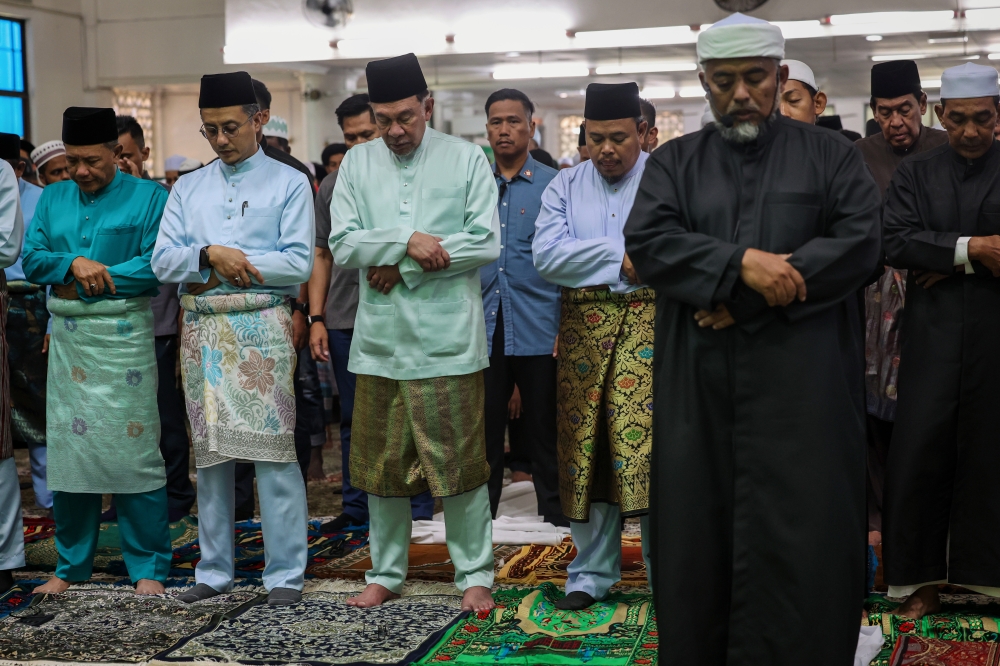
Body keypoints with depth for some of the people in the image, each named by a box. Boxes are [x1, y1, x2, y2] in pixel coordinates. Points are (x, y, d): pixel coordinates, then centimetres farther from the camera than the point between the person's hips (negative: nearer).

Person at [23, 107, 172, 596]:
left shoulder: (148, 197, 0)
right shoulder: (53, 198, 15)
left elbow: (156, 266, -11)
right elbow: (31, 258, 7)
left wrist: (85, 285, -10)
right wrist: (73, 263, -13)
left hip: (124, 334, -4)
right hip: (67, 336, 5)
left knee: (134, 449, -4)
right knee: (67, 448, 7)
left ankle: (148, 568, 5)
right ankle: (71, 566, 19)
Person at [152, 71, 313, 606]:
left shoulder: (289, 184, 5)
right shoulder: (187, 189, 16)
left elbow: (299, 263, -7)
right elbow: (163, 261, 5)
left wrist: (232, 263, -9)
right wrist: (211, 255, -12)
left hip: (262, 326, -4)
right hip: (201, 330, 4)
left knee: (272, 449, -7)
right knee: (210, 451, 9)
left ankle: (284, 573, 1)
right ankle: (214, 570, 19)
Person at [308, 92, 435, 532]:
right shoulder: (331, 186, 11)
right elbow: (322, 256, 13)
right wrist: (316, 318, 8)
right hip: (344, 319, 4)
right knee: (353, 419, 11)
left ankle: (418, 509, 10)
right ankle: (355, 507, 21)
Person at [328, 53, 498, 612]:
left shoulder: (467, 158, 2)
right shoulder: (357, 163, 9)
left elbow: (486, 242, -8)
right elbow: (343, 246, 0)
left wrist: (403, 266, -9)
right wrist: (408, 242, -15)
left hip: (448, 339, -3)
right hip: (380, 337, 3)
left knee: (460, 462, 0)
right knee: (382, 465, 10)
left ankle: (476, 575, 13)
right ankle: (387, 574, 24)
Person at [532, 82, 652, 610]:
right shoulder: (565, 186, 13)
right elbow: (546, 253, -2)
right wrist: (620, 256, -9)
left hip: (649, 323, -3)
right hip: (583, 325, 3)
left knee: (646, 441, -11)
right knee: (585, 444, 5)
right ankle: (593, 572, 17)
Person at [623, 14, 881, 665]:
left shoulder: (832, 155, 9)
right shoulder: (674, 162, 13)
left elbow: (860, 243, -5)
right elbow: (648, 240, -3)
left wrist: (739, 299, -12)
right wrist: (741, 262, -19)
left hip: (801, 390, -1)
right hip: (699, 389, 2)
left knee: (799, 542, -1)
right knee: (699, 535, 5)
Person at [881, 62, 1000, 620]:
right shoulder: (915, 174, 8)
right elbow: (896, 242, -7)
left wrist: (949, 263, -11)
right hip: (934, 337, 1)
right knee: (921, 452, 1)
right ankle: (923, 577, 11)